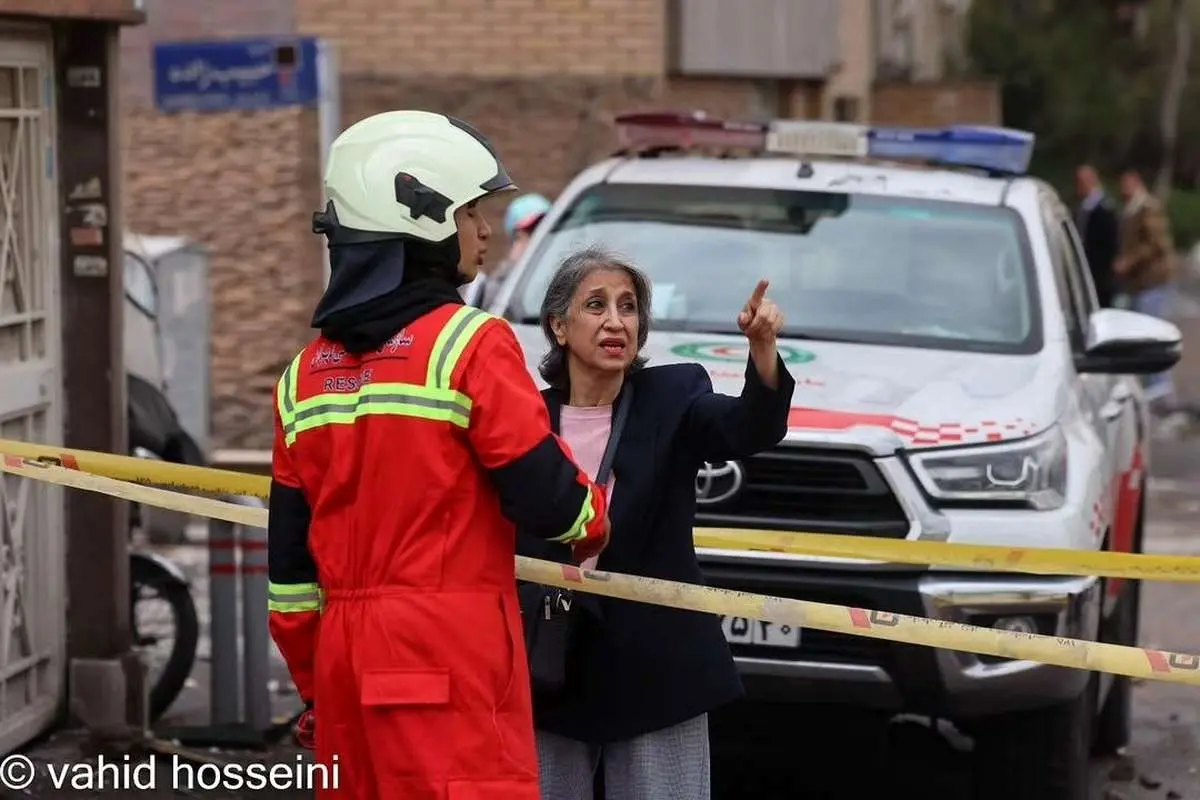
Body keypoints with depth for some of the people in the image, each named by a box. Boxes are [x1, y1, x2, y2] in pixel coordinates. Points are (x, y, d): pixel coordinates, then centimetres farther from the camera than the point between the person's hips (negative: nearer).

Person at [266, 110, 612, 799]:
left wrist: (316, 687, 24)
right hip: (448, 655, -7)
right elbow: (547, 499, -8)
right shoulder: (470, 343, -7)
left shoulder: (308, 372, 13)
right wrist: (592, 523, 15)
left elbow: (290, 562, 16)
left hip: (344, 656, 7)